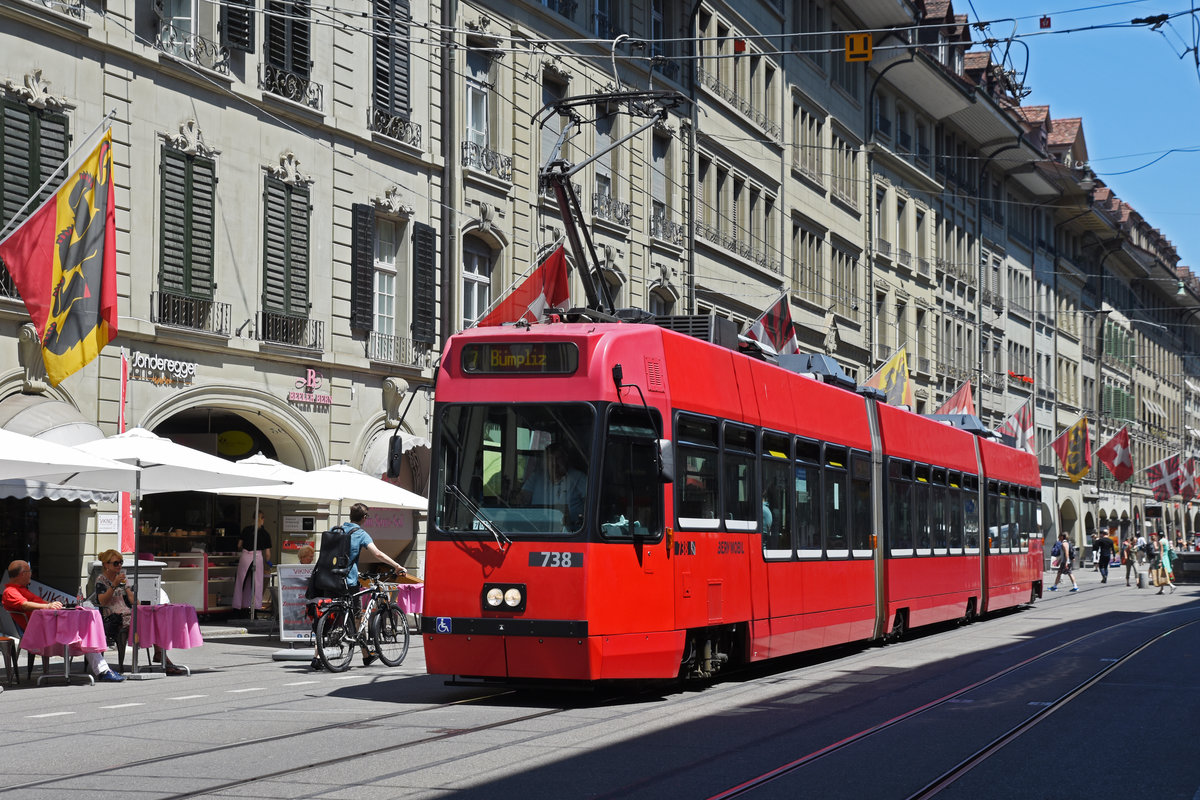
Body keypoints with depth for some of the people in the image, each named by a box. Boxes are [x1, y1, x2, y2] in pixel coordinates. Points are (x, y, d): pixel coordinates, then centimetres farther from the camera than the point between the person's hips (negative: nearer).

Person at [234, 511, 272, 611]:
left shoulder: (246, 529, 5)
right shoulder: (265, 534, 3)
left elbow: (239, 545, 9)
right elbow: (267, 553, 4)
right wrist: (267, 562, 23)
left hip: (245, 556, 1)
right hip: (257, 556, -1)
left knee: (241, 580, 9)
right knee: (257, 582, 7)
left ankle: (239, 604, 11)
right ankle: (257, 605, 6)